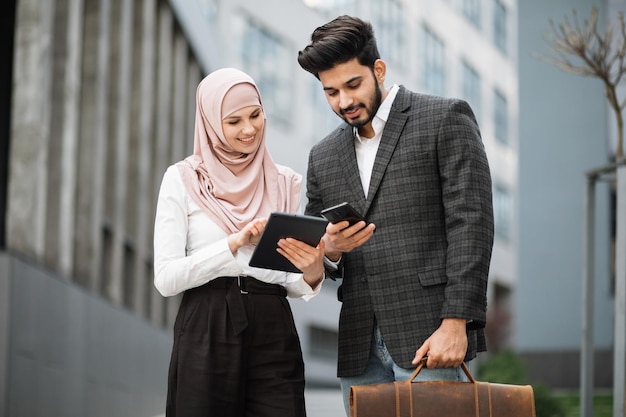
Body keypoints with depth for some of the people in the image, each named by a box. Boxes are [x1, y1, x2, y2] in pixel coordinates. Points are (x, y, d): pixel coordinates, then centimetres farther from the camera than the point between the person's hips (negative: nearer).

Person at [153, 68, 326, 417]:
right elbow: (166, 278, -5)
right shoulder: (183, 179, 2)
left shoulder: (287, 184, 11)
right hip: (206, 335, -2)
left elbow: (292, 284, 11)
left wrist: (312, 274, -12)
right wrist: (234, 243, -16)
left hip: (274, 336, 2)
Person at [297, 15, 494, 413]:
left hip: (427, 335, -5)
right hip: (360, 347, 6)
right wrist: (330, 249, -4)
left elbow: (471, 222, -7)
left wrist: (455, 322, -15)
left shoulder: (445, 119, 1)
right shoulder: (323, 156, 18)